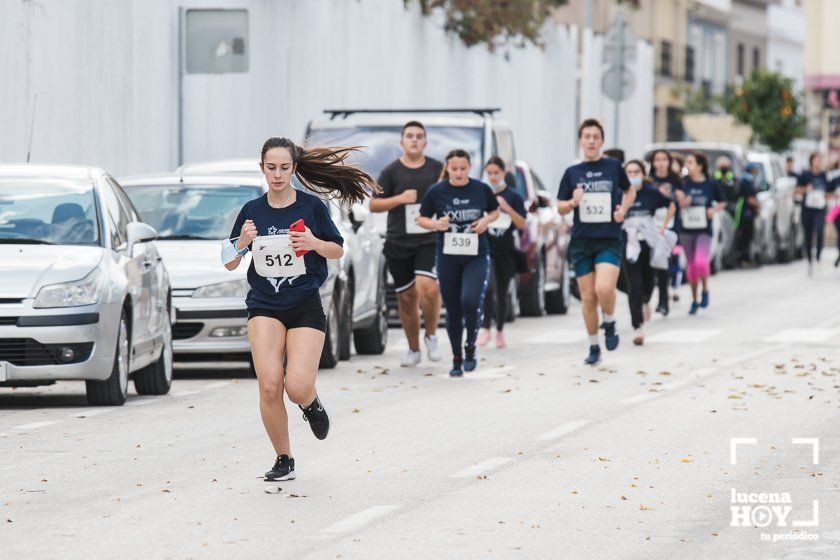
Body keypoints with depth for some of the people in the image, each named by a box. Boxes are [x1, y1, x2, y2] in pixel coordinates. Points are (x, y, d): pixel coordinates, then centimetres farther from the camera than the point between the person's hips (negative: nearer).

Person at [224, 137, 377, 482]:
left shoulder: (311, 206, -1)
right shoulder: (252, 211, 4)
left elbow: (338, 251, 7)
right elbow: (230, 264, 7)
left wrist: (314, 243, -14)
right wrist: (242, 243, -14)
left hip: (306, 305, -1)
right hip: (264, 306, 2)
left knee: (297, 388, -14)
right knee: (269, 386, -13)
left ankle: (311, 402, 25)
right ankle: (283, 460, 4)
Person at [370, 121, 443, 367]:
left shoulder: (437, 169, 5)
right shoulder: (391, 171, 3)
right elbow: (373, 205, 2)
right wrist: (400, 199, -13)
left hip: (429, 241, -1)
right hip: (398, 243, 1)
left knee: (428, 288, -21)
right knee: (407, 296, 6)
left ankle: (431, 336, 2)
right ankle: (413, 350, 21)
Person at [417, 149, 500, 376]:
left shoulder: (482, 189, -2)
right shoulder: (436, 192, -3)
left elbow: (495, 211, 14)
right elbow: (422, 219, 7)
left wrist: (486, 221, -7)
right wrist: (435, 224, -14)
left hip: (476, 256, -1)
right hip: (448, 257, 1)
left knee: (470, 300, -21)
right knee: (453, 310, 6)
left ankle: (470, 348, 3)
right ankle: (457, 359, 21)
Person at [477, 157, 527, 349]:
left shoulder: (513, 196, 0)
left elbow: (522, 225, -4)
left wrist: (506, 208, -17)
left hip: (505, 251, 1)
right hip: (486, 248, -1)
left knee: (502, 294, 9)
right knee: (488, 286, -22)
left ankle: (500, 330, 26)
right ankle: (485, 328, -15)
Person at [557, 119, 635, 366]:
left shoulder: (613, 167, 2)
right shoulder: (572, 173, 6)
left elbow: (629, 191, 19)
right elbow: (560, 208, 12)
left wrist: (623, 209, 0)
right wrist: (573, 202, -10)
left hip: (609, 241, -2)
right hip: (581, 242, 2)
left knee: (604, 288, -23)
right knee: (588, 297, 4)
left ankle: (610, 323, 6)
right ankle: (593, 347, 19)